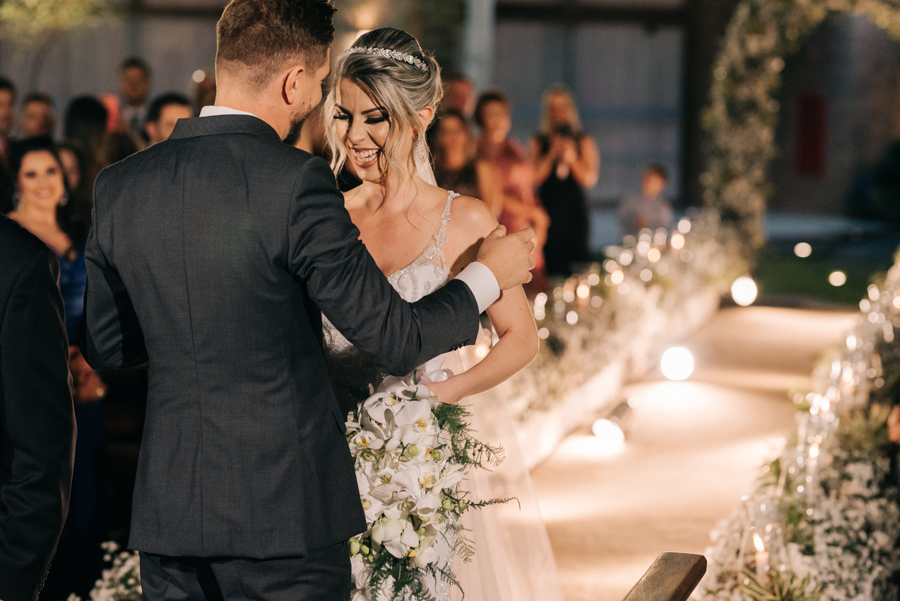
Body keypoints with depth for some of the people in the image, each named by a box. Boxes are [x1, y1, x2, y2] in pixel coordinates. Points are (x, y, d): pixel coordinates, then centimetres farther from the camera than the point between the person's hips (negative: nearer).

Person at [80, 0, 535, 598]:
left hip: (168, 510, 5)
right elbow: (396, 340, -10)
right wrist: (489, 275, 7)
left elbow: (105, 347, 14)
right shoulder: (295, 180, -14)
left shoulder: (118, 186, 3)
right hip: (284, 506, -5)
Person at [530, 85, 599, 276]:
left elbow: (590, 179, 3)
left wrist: (572, 159, -10)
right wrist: (552, 154, -8)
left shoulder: (584, 142, 9)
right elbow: (536, 177, 1)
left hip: (575, 210, 0)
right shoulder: (539, 142, 11)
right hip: (547, 209, 0)